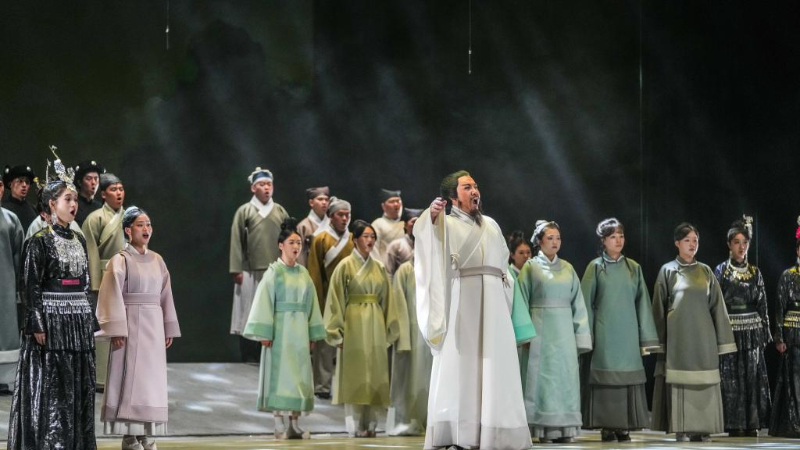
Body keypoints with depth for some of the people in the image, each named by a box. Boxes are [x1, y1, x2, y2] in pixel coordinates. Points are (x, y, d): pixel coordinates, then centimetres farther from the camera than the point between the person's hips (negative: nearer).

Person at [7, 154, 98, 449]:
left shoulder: (79, 241, 13)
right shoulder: (40, 242, -6)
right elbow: (32, 287, -10)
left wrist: (91, 323, 14)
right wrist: (38, 326, -17)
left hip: (79, 325, 7)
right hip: (51, 322, -6)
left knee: (79, 394, 6)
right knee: (50, 393, -4)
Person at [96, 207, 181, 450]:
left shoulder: (156, 260, 11)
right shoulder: (120, 260, -5)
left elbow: (165, 295, 13)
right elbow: (113, 297, -9)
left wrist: (169, 329, 11)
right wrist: (117, 330, -16)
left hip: (154, 325, 5)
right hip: (131, 324, -5)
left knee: (152, 379, 5)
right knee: (131, 379, -4)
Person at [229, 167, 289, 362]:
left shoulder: (280, 211, 11)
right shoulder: (244, 211, 4)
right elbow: (236, 241, 1)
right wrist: (237, 270, -5)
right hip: (251, 271, -2)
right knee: (249, 314, -1)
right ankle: (249, 354, 4)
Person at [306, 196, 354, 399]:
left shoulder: (352, 239, 10)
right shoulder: (321, 238, -1)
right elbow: (314, 273, -2)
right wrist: (317, 298, -6)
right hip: (327, 296, -3)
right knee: (325, 343, -1)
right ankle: (322, 385, 5)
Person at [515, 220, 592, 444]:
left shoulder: (567, 268, 12)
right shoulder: (531, 267, 3)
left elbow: (577, 303, 11)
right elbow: (522, 302, 0)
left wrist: (581, 335, 4)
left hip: (564, 331, 3)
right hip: (541, 329, -3)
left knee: (565, 377, 0)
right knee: (542, 376, -5)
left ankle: (564, 428, 2)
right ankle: (543, 429, -4)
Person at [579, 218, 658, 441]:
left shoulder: (633, 268, 9)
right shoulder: (595, 267, 3)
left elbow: (642, 302, 8)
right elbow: (587, 302, 2)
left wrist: (646, 338, 3)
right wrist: (587, 336, -5)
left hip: (627, 332, 2)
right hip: (604, 332, -2)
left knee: (627, 377, -1)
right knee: (605, 378, -3)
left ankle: (624, 426, 3)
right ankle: (607, 426, 0)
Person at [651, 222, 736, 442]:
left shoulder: (706, 272, 10)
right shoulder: (668, 270, 3)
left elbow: (716, 306, 9)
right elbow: (659, 308, 3)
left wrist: (721, 340, 5)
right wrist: (660, 340, -2)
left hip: (702, 335, 2)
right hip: (678, 334, -2)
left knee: (703, 382, 0)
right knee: (679, 381, -4)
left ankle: (702, 428, 4)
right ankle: (682, 430, -2)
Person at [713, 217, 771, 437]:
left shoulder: (755, 272, 9)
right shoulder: (721, 271, 0)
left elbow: (762, 304, 10)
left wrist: (765, 332, 5)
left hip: (752, 331, 3)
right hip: (730, 330, -3)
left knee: (753, 376, 1)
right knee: (731, 377, -2)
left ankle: (752, 423, 6)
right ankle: (735, 425, 2)